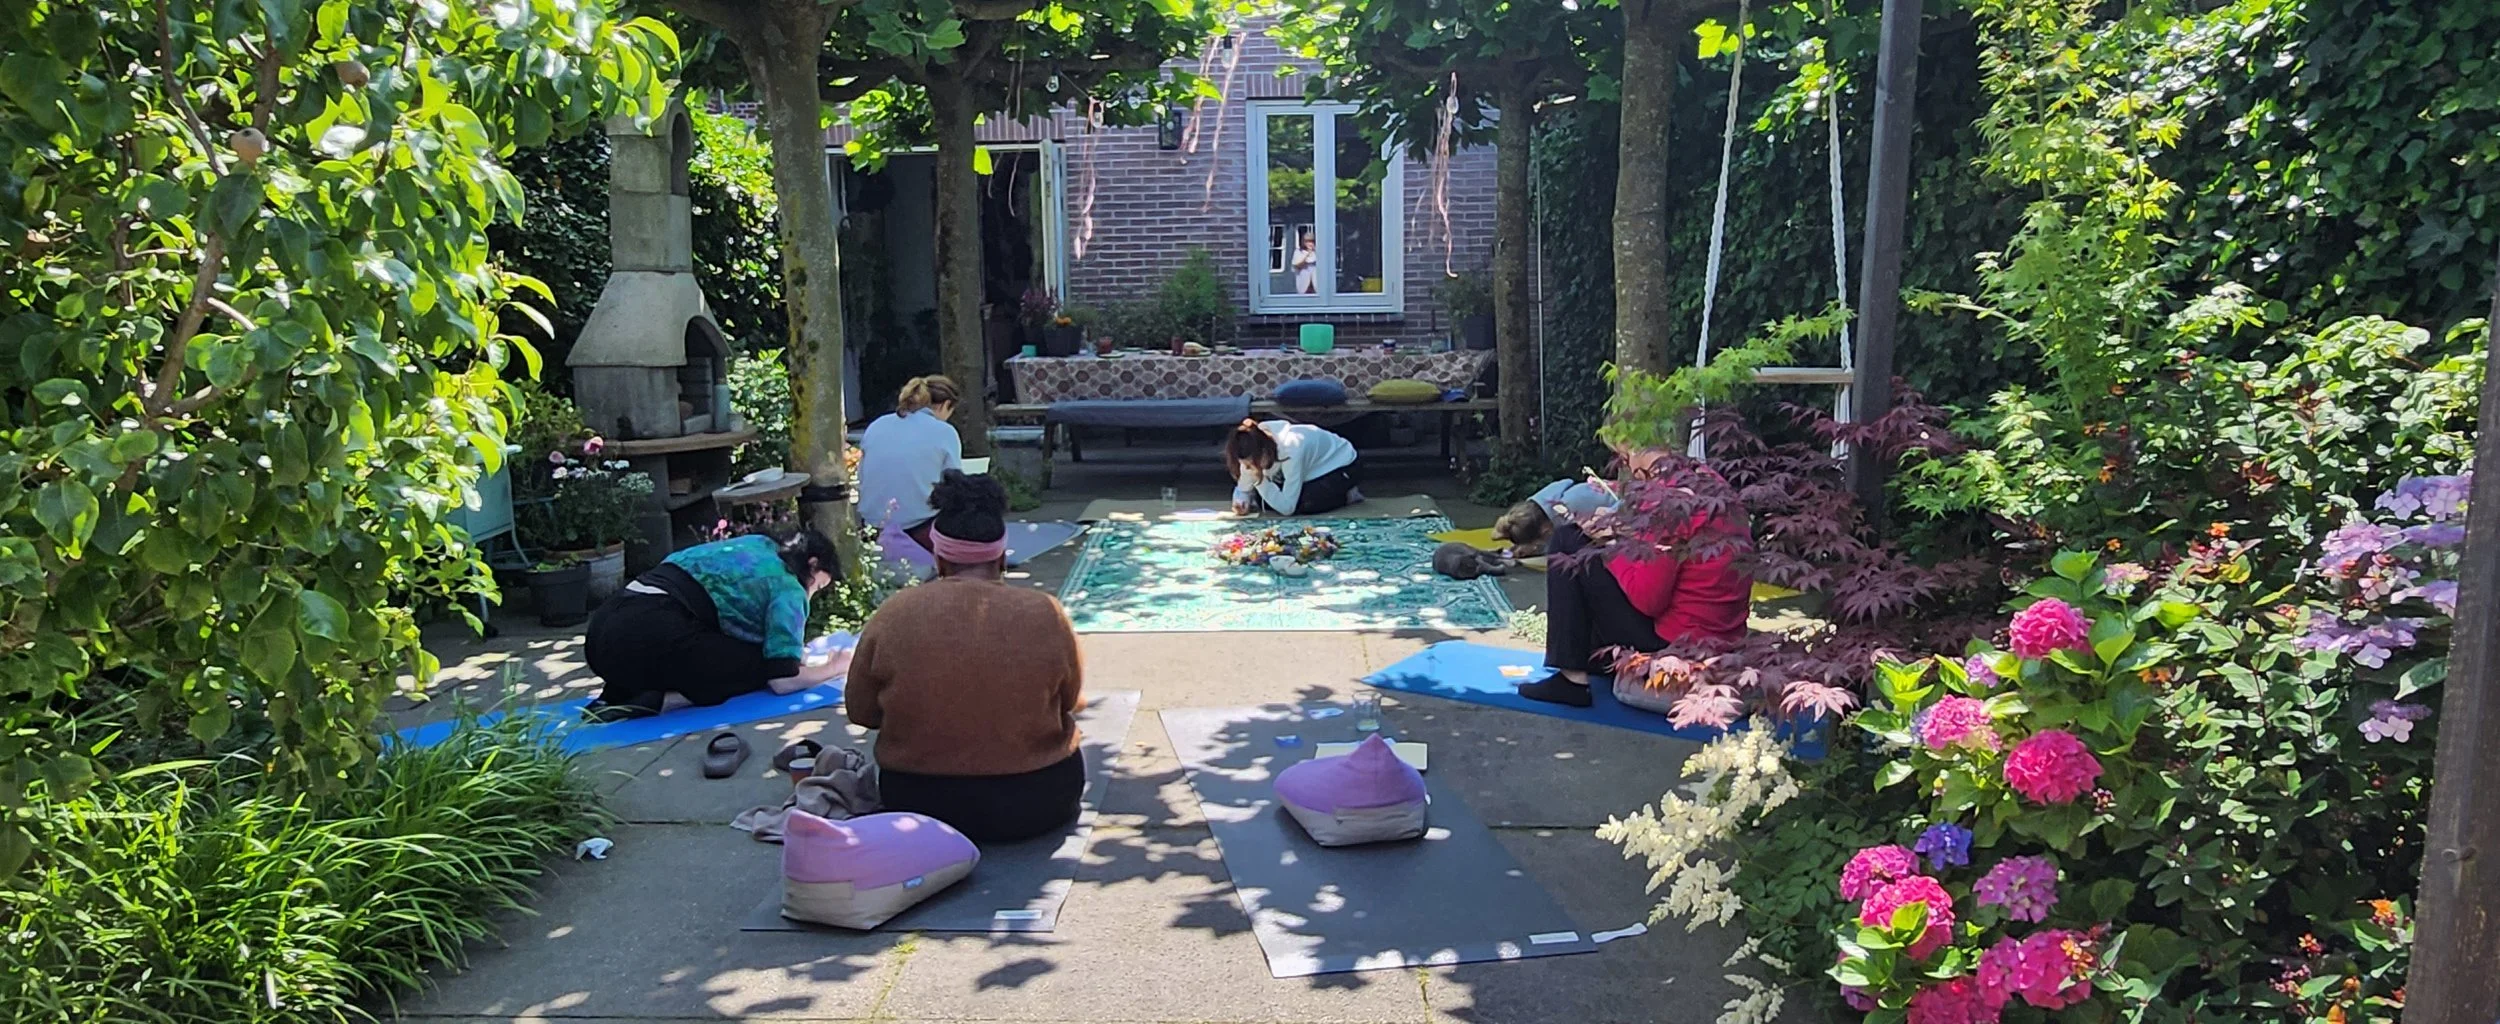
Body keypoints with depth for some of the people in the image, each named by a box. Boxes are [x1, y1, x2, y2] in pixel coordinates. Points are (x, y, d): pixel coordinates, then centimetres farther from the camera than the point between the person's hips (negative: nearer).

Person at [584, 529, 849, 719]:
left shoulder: (759, 544, 24)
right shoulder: (788, 588, 3)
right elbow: (783, 681, -2)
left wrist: (787, 646, 36)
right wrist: (832, 667, 16)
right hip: (651, 634, -9)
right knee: (763, 666, 5)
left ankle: (617, 694, 5)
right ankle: (660, 702, -13)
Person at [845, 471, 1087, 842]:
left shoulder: (892, 615, -12)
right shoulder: (1046, 613, -12)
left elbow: (861, 711, 0)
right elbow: (1072, 700, 3)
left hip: (920, 805, 1)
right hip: (1036, 805, -1)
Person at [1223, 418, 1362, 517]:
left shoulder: (1290, 450, -40)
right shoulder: (1254, 451, -22)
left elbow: (1287, 508, -36)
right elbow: (1243, 488, -7)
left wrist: (1260, 480, -40)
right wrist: (1242, 502, -29)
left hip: (1341, 465, -8)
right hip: (1311, 468, 8)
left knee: (1302, 506, -32)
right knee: (1256, 497, -9)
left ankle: (1345, 495, -4)